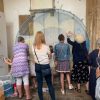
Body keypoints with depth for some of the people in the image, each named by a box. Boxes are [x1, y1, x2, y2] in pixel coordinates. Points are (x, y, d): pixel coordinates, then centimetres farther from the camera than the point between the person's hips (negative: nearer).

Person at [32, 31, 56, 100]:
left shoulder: (33, 47, -5)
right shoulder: (46, 47, -13)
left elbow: (35, 57, 1)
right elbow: (49, 55, 1)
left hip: (37, 66, 3)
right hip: (45, 67, -3)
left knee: (39, 84, 12)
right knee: (49, 84, 9)